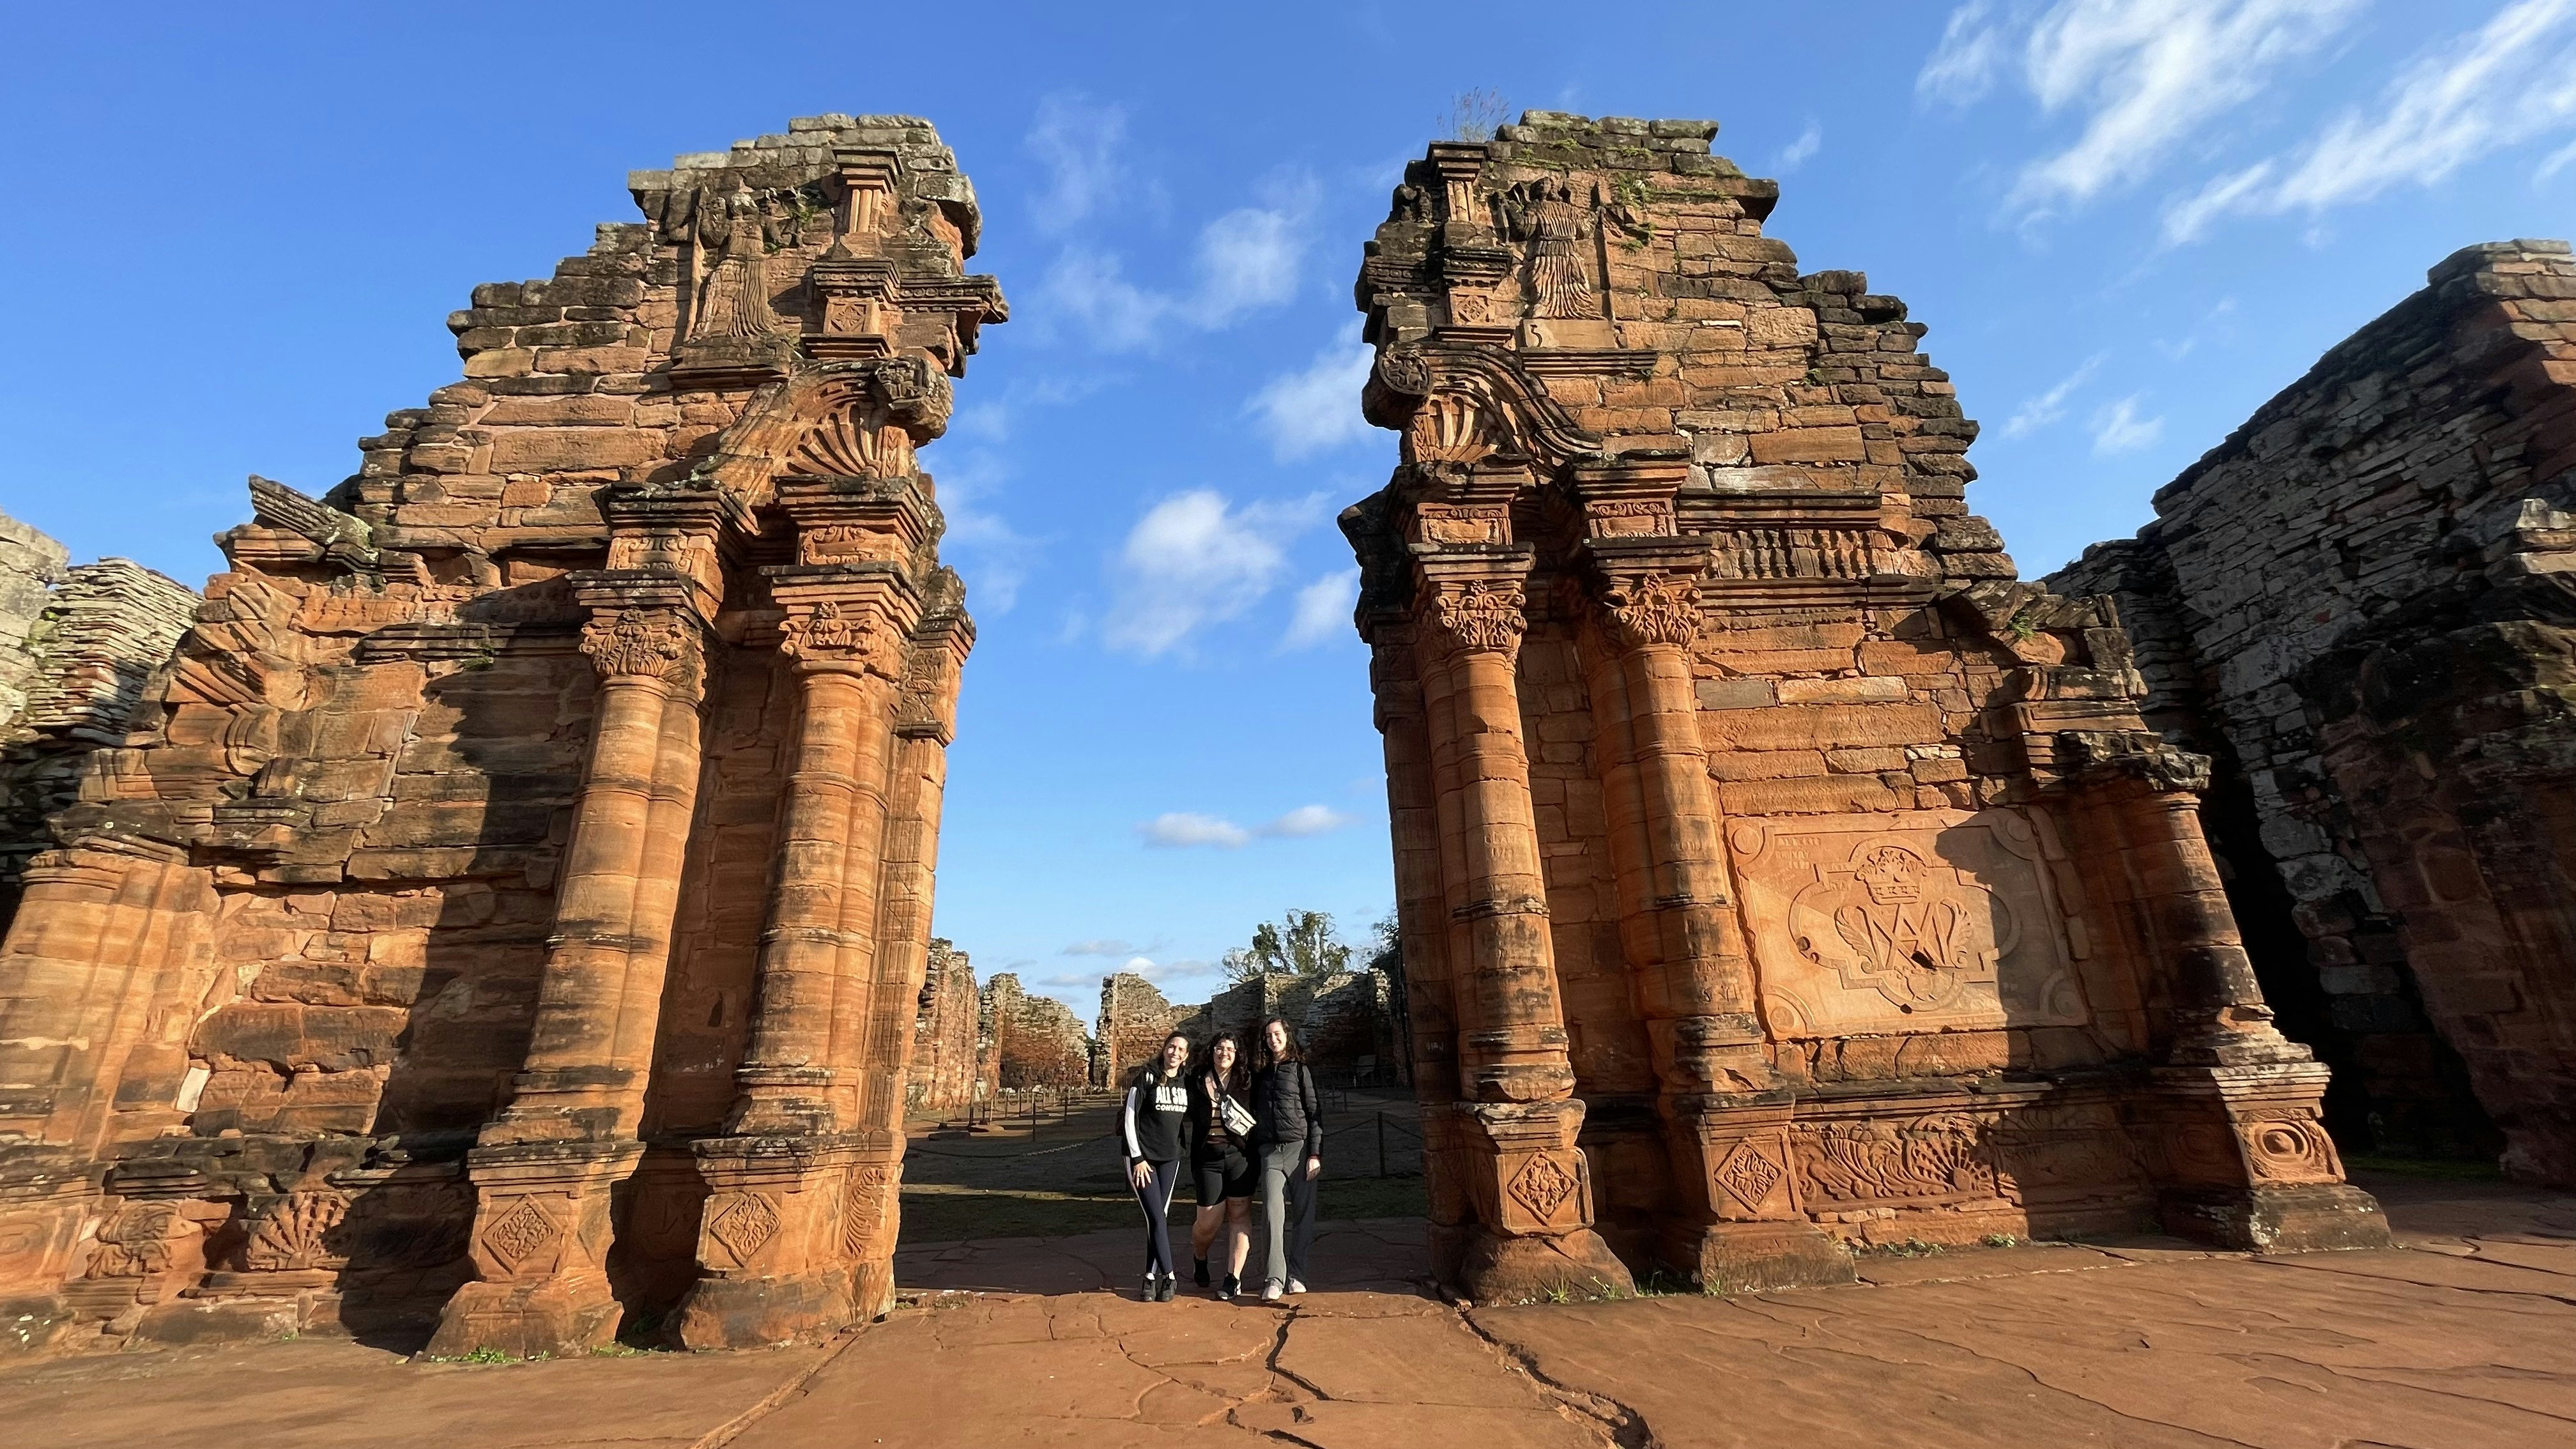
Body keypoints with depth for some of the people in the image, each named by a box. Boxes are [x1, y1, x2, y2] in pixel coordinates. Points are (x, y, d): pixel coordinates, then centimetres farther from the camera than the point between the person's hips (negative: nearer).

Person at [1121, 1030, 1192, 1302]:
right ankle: (1168, 1275, 4)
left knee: (1162, 1217, 4)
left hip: (1170, 1158, 4)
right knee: (1156, 1218, -8)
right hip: (1142, 1157, -4)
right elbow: (1129, 1118, -9)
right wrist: (1137, 1158, -11)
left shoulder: (1187, 1081, 4)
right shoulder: (1146, 1077, -9)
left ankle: (1151, 1277, 15)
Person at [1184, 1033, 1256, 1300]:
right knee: (1209, 1221, 1)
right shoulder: (1196, 1081, 4)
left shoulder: (1246, 1082, 4)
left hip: (1239, 1155, 0)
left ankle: (1234, 1278, 9)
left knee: (1240, 1215, -2)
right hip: (1208, 1157, 0)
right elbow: (1188, 1117, 15)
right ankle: (1200, 1258, 32)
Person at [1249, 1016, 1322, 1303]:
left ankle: (1296, 1274, 13)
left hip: (1299, 1148, -2)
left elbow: (1315, 1111, -2)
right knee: (1274, 1213, -9)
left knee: (1302, 1213, 1)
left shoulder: (1300, 1069, 2)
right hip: (1270, 1151, 2)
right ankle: (1275, 1279, -8)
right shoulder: (1260, 1072, 14)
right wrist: (1254, 1151, 12)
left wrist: (1315, 1153, -9)